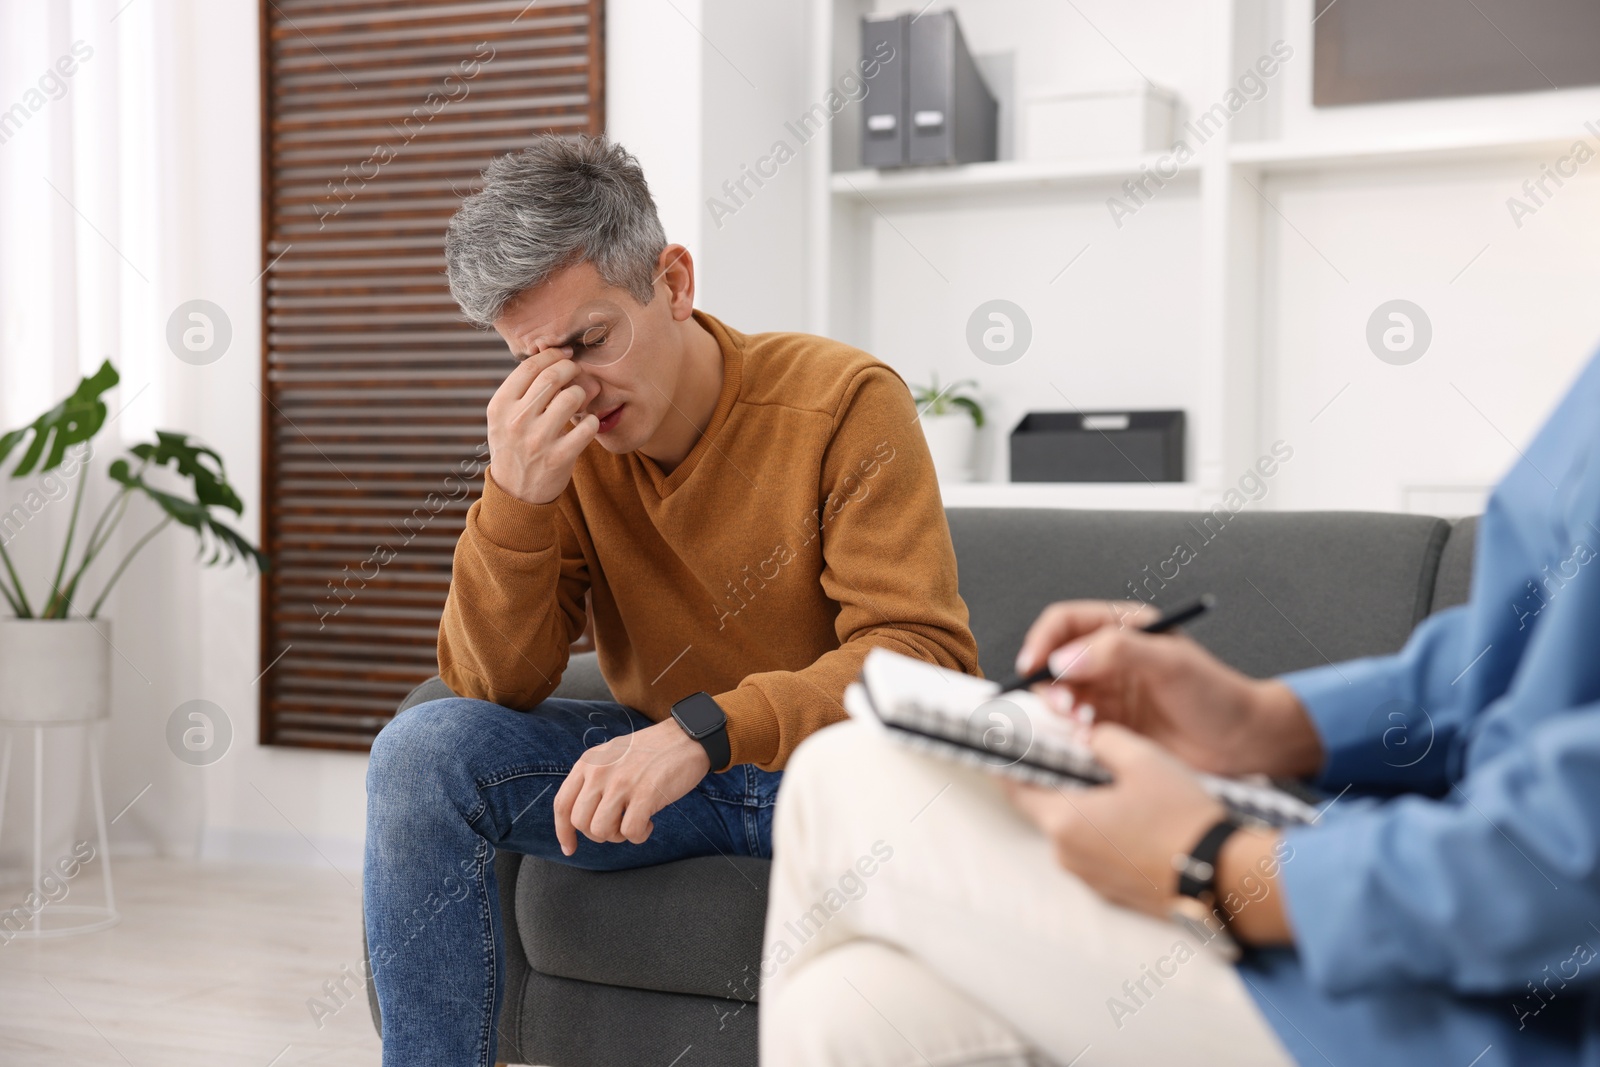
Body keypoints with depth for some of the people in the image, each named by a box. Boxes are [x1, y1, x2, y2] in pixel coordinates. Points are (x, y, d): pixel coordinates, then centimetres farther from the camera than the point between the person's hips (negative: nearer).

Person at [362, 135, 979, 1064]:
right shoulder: (556, 438, -5)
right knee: (422, 752, -16)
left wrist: (705, 728, -37)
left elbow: (930, 658, -25)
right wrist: (516, 499, -26)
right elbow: (495, 688, -9)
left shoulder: (846, 401, -16)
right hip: (668, 769, 4)